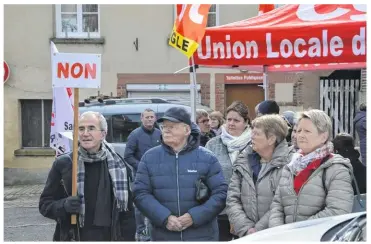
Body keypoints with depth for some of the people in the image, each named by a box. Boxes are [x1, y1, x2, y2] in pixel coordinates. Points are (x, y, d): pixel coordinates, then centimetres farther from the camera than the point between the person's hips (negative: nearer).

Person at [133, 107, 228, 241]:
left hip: (201, 235, -1)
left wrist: (194, 216, -16)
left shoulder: (206, 157, -1)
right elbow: (140, 193, -2)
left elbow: (221, 193, -4)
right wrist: (165, 218, -16)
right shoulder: (149, 158, 3)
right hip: (163, 235, 1)